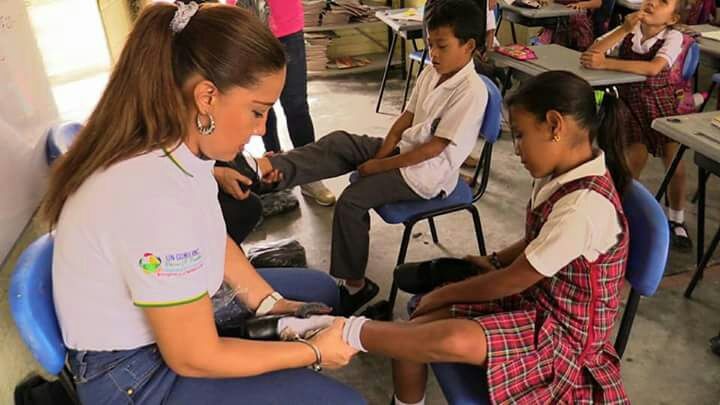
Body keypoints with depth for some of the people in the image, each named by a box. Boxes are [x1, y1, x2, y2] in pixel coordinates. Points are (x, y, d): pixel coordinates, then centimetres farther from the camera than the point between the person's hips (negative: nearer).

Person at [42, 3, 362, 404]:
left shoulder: (175, 145, -10)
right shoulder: (155, 196, -36)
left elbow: (211, 239, 7)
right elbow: (194, 358, -26)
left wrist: (271, 303, -3)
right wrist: (314, 351, -15)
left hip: (174, 309, 9)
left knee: (321, 289, 18)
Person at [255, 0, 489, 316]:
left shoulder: (471, 91, -21)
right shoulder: (431, 74, 5)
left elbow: (433, 148, -23)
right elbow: (407, 117, 8)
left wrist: (380, 166, -17)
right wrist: (382, 152, -8)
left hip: (427, 173, -8)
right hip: (405, 147, 8)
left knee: (352, 201, -20)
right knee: (339, 142, -11)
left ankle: (354, 285, -7)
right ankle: (273, 169, -24)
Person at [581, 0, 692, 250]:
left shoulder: (673, 37, -13)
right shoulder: (627, 31, -5)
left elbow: (653, 68, -32)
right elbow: (591, 54, -18)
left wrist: (606, 63, -37)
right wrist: (625, 29, -26)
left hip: (662, 103, 0)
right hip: (630, 101, 1)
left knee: (675, 164, -7)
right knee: (635, 160, -17)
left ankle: (675, 221, 18)